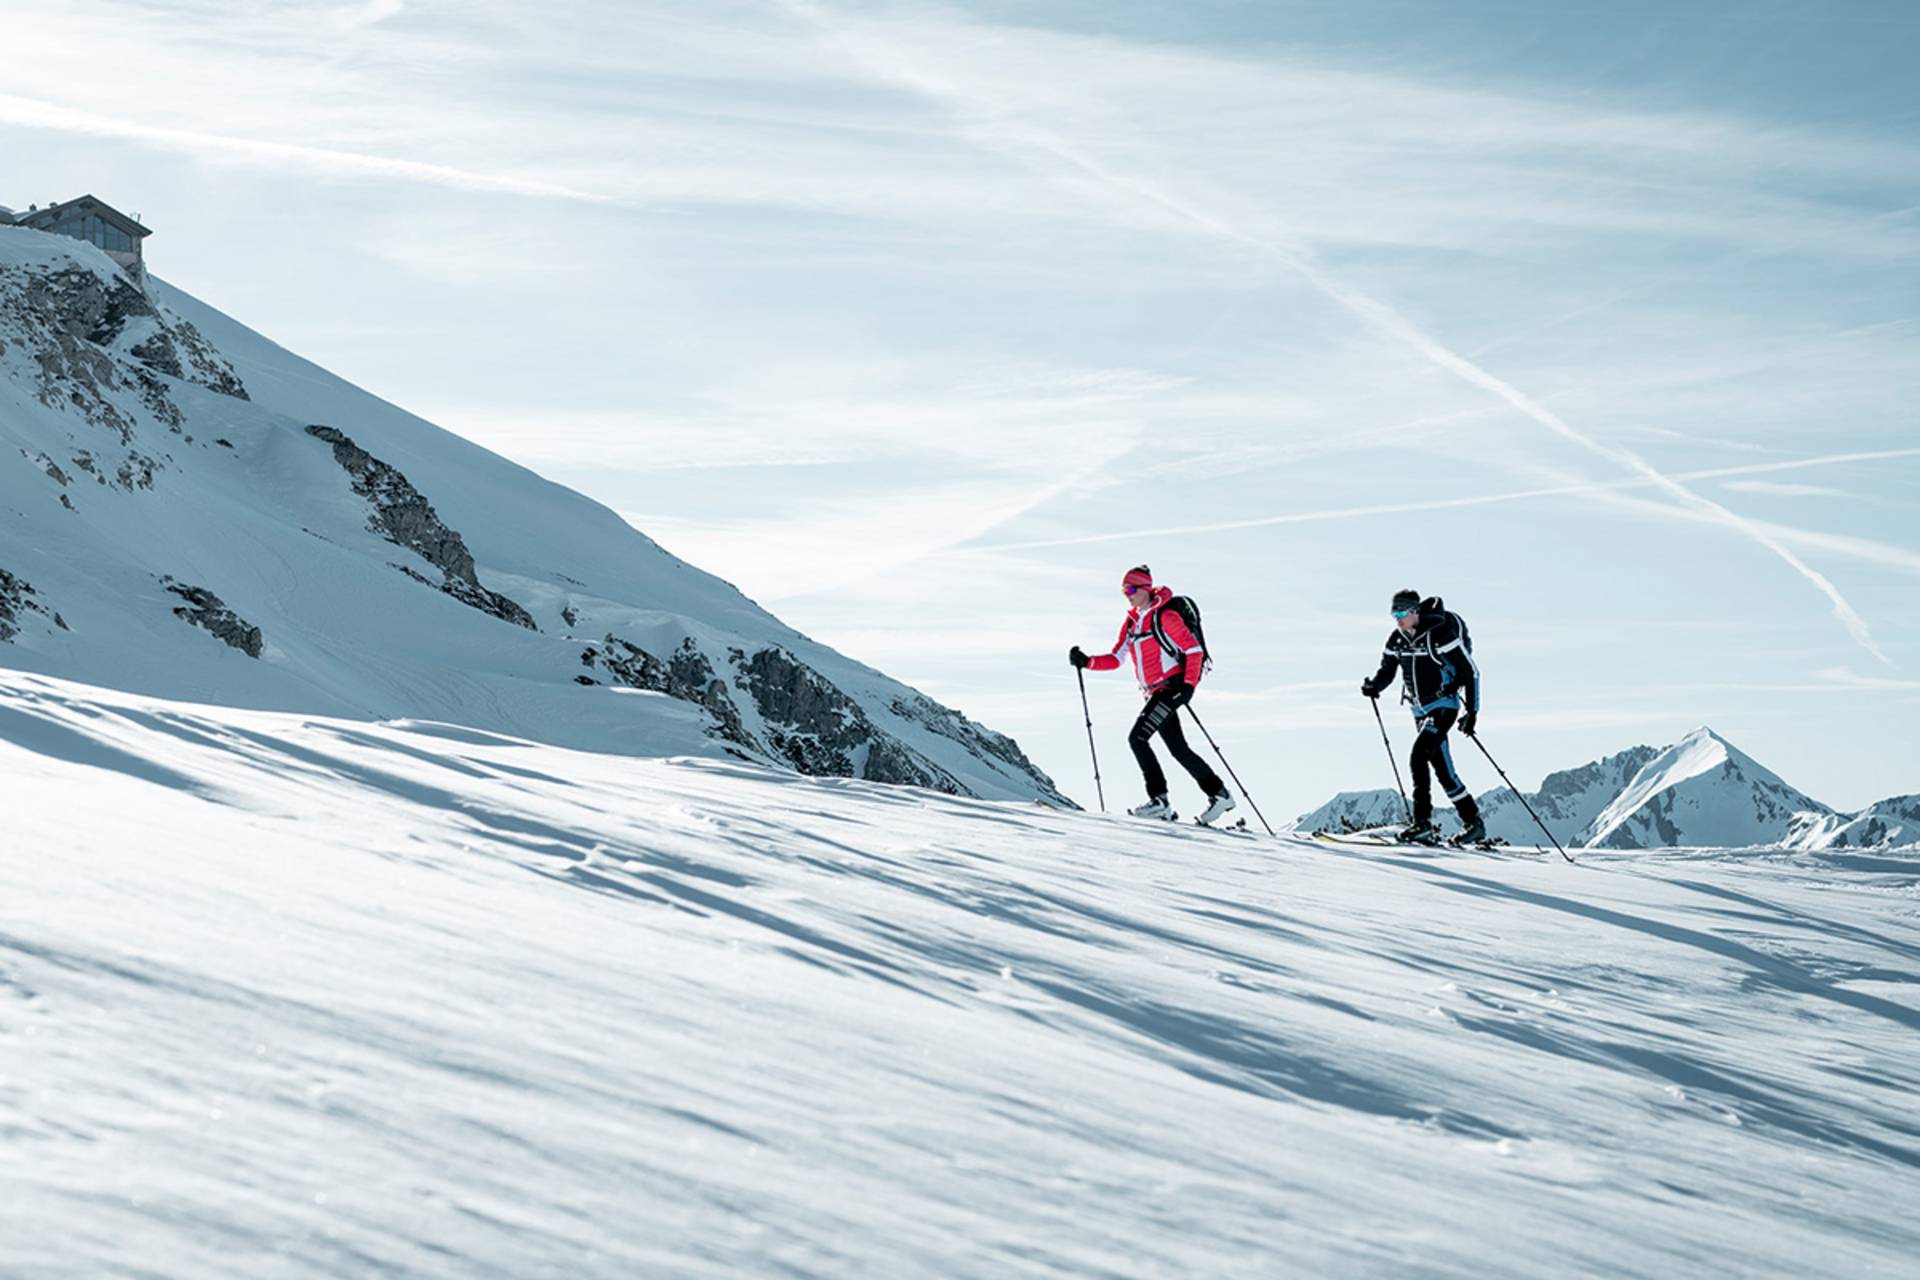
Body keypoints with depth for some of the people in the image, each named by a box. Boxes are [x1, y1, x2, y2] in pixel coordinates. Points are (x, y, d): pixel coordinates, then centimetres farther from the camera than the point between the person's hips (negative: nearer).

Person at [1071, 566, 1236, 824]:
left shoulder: (1165, 617, -9)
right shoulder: (1130, 623, 14)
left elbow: (1194, 650, -9)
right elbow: (1115, 659, 12)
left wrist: (1189, 686, -17)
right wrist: (1087, 662, -2)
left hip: (1172, 686, -8)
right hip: (1154, 693, 8)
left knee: (1137, 737, -18)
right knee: (1178, 749, 9)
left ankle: (1158, 799, -15)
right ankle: (1218, 793, 20)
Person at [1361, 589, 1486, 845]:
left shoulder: (1440, 634, -17)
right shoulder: (1396, 640, 3)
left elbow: (1470, 671, -13)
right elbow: (1386, 672, 14)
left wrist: (1472, 711, -17)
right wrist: (1373, 685, -10)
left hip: (1444, 705, -7)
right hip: (1421, 709, 7)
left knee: (1420, 755, -22)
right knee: (1442, 768, 5)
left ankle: (1422, 821, -18)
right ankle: (1472, 821, 10)